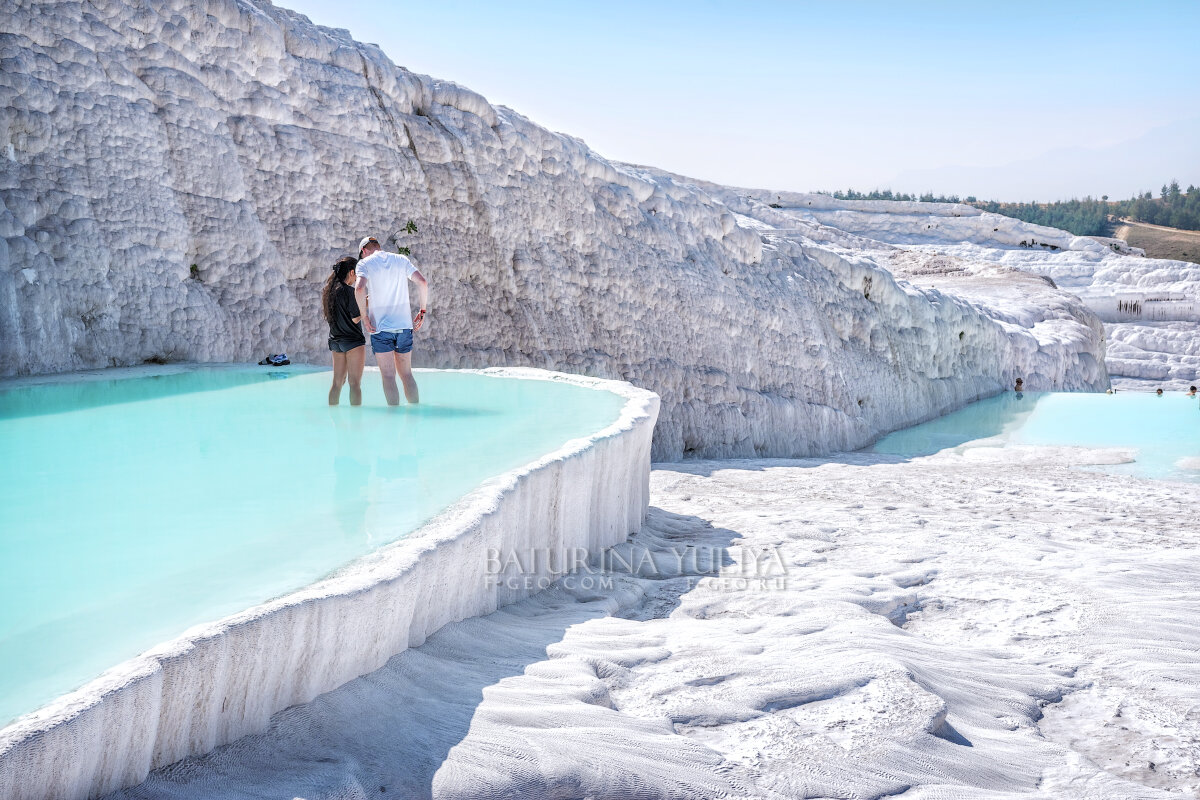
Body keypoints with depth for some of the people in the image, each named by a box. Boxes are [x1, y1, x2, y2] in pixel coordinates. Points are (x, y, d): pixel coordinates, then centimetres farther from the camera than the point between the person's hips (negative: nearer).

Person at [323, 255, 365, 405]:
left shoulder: (329, 290, 7)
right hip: (353, 341, -8)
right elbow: (355, 319, -14)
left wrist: (361, 302, 17)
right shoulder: (349, 291, -15)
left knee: (337, 382, 11)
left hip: (335, 341, 8)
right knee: (355, 383, -6)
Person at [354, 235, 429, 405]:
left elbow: (359, 288, -19)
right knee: (406, 374, 13)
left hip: (380, 326, -4)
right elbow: (423, 282, -1)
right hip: (404, 324, 4)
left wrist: (364, 315, -10)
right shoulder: (401, 260, 10)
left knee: (389, 376, -2)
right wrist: (423, 310, 6)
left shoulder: (365, 263, 0)